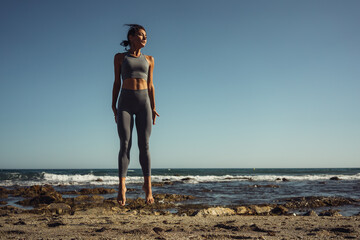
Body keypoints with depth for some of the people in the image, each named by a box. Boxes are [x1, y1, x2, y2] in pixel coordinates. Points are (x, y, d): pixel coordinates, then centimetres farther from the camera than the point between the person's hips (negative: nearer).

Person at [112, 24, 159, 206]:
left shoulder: (149, 60, 15)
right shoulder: (120, 57, 10)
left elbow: (150, 85, 14)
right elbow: (117, 83, 9)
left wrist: (153, 108, 5)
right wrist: (113, 106, 2)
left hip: (143, 103, 2)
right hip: (125, 103, -1)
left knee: (144, 145, -4)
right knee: (125, 144, -10)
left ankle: (147, 185, 1)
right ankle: (121, 187, -11)